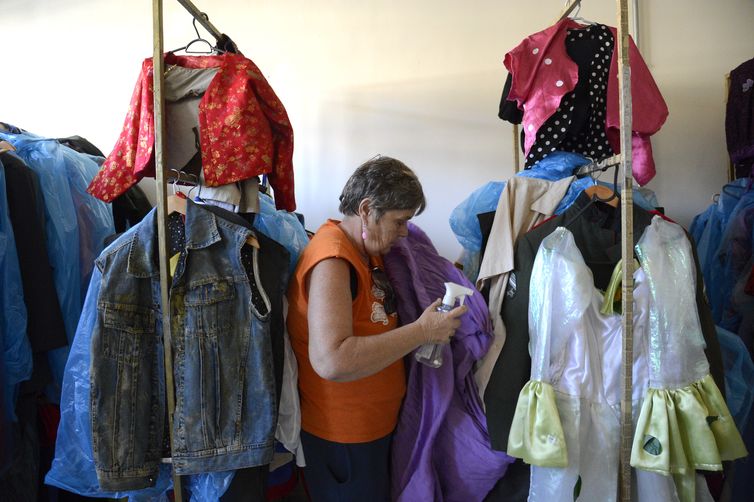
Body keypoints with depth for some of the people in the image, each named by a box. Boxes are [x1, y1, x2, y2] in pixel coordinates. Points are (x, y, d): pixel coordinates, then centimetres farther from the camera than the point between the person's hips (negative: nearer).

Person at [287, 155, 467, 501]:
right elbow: (332, 361, -36)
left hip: (374, 424, 9)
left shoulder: (367, 251, 5)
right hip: (342, 437, -9)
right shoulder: (332, 260, -25)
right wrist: (423, 331, -28)